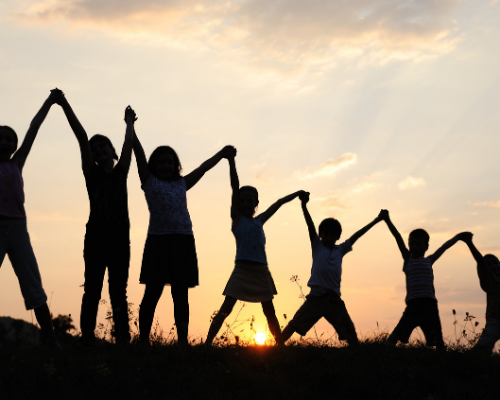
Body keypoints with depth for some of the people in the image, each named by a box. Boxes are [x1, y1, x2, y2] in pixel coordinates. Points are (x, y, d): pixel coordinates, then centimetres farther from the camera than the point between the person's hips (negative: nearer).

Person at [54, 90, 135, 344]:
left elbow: (129, 143, 20)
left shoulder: (120, 172, 12)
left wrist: (129, 123, 34)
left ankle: (122, 339, 4)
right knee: (92, 290, -5)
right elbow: (82, 139, -2)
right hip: (96, 236, -2)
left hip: (120, 237, 2)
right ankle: (87, 339, -7)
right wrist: (65, 106, -6)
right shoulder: (92, 173, 5)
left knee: (118, 291, 5)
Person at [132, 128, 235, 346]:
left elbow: (203, 168, 31)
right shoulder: (150, 181, 12)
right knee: (152, 292, -6)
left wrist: (223, 153, 40)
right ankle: (143, 339, -4)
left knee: (180, 293, 2)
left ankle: (183, 340, 0)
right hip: (158, 240, -3)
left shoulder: (181, 184, 22)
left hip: (183, 241, 3)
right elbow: (139, 153, 10)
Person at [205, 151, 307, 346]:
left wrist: (297, 194, 36)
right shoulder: (237, 218, 2)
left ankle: (280, 345, 17)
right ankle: (207, 343, -11)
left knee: (269, 312, 11)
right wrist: (231, 160, -9)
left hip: (261, 271, 5)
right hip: (242, 269, -5)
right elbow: (234, 186, -3)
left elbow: (278, 203, 27)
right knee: (225, 309, -11)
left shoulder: (259, 221, 14)